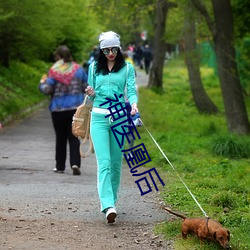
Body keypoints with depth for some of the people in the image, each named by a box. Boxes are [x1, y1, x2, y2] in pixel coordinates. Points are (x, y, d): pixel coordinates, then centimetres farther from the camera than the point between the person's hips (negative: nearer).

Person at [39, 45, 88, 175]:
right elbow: (87, 87, 6)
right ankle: (75, 163, -14)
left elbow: (47, 90, -12)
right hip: (76, 107, 2)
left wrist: (42, 83, 9)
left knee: (60, 138, 10)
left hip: (58, 109, -2)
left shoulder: (54, 71, -9)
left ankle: (60, 166, 15)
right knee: (74, 137, 4)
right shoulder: (78, 69, 2)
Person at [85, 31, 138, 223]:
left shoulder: (127, 68, 6)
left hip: (120, 117, 0)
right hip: (99, 117, 0)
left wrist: (134, 104, -24)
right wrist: (91, 94, -6)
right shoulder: (94, 68, 11)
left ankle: (111, 199, 22)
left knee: (116, 162, 6)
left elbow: (131, 90, -3)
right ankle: (108, 206, -23)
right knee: (104, 162, -13)